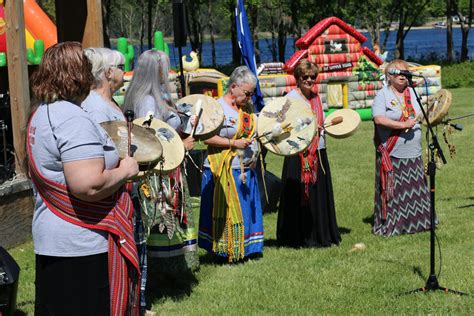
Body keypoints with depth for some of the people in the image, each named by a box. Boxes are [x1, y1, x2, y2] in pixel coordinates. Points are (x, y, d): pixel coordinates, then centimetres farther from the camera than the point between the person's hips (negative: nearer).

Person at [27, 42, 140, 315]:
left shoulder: (41, 113, 11)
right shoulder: (74, 120, -21)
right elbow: (88, 186, -29)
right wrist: (125, 171, -12)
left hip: (51, 241, 10)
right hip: (84, 247, -10)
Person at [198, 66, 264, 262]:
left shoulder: (247, 108, 13)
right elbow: (206, 137, -16)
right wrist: (232, 144, -19)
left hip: (247, 171, 8)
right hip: (224, 171, -7)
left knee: (247, 210, 10)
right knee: (227, 212, -4)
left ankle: (248, 248, 18)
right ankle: (226, 251, 3)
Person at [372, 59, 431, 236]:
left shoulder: (411, 93, 12)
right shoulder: (383, 95, -8)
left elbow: (418, 115, 26)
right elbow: (379, 119, -22)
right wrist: (403, 125, -22)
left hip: (413, 155, 6)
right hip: (392, 155, -6)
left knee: (414, 190, 11)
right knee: (392, 192, -1)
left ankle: (416, 222, 22)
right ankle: (388, 226, 8)